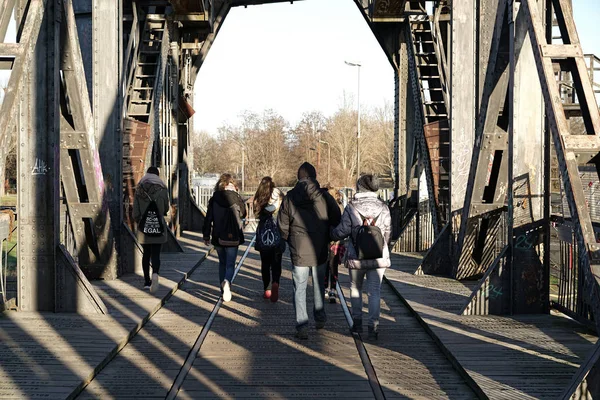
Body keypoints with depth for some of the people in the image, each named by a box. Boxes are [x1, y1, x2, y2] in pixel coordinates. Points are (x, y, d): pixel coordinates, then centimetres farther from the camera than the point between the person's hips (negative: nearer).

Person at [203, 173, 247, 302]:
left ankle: (223, 289, 20)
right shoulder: (235, 197, -5)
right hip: (232, 237, -2)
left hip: (218, 237, 2)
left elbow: (208, 218, 0)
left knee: (222, 263, 18)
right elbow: (243, 214, 10)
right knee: (230, 264, 0)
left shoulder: (214, 199, -1)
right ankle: (227, 282, -29)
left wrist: (206, 235, 8)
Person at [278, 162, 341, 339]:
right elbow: (337, 221, -1)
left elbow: (282, 226, -2)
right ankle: (319, 317, 34)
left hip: (298, 252, -1)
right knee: (319, 285, 21)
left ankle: (301, 326, -3)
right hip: (320, 251, 1)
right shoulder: (325, 196, -6)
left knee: (299, 288, 4)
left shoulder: (289, 198, -6)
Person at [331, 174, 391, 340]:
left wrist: (331, 234, 14)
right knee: (374, 291, 4)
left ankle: (357, 321, 20)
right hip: (378, 257, 1)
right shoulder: (383, 208, -2)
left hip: (356, 256, -1)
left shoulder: (351, 208, -8)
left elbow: (343, 230, -7)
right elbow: (387, 232, 6)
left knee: (355, 287, 19)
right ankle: (373, 325, -5)